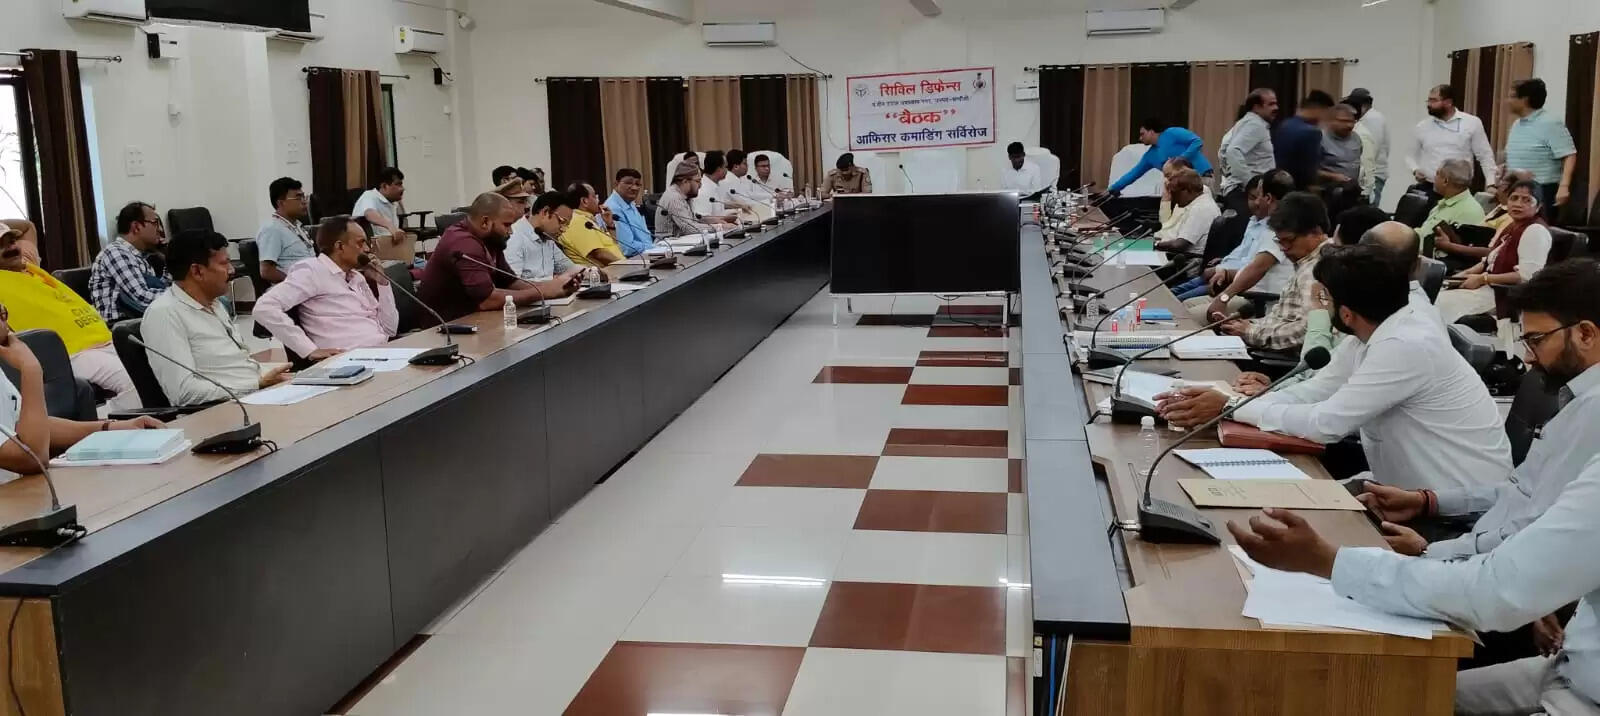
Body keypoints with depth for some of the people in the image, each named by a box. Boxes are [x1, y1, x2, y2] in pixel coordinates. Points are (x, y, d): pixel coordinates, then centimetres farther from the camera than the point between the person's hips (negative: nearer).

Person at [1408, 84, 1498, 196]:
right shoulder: (1421, 127, 8)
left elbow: (1485, 156, 4)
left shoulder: (1472, 123, 2)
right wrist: (1415, 170, -4)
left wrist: (1491, 185, -3)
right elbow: (1411, 156, 17)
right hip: (1426, 188, 2)